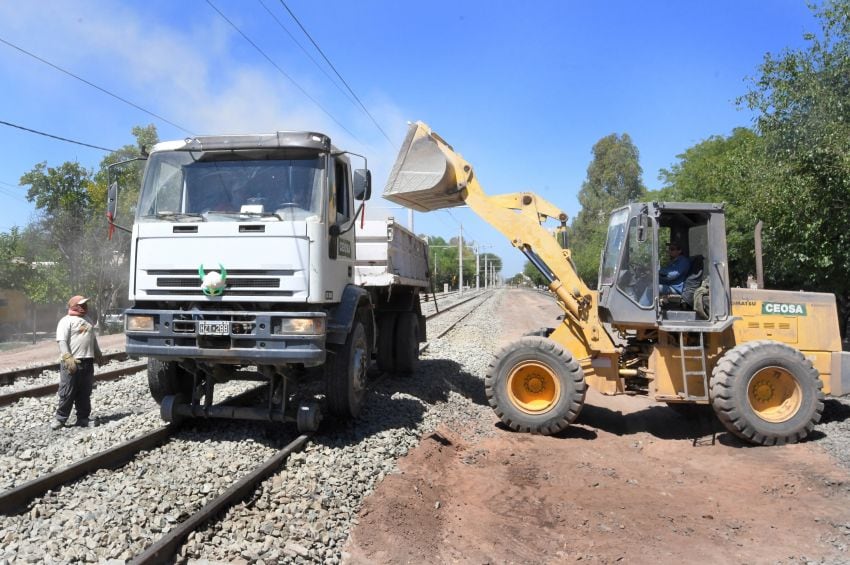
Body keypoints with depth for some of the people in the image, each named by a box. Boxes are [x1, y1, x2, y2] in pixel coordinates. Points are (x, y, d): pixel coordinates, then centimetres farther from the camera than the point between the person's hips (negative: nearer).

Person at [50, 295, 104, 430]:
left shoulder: (88, 320, 19)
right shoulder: (66, 321, -5)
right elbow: (62, 341, -14)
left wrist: (98, 355, 30)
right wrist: (68, 358, -24)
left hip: (88, 362, 7)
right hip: (72, 363, -6)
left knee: (85, 393, 9)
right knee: (67, 393, -1)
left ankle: (83, 418, 17)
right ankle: (60, 418, 11)